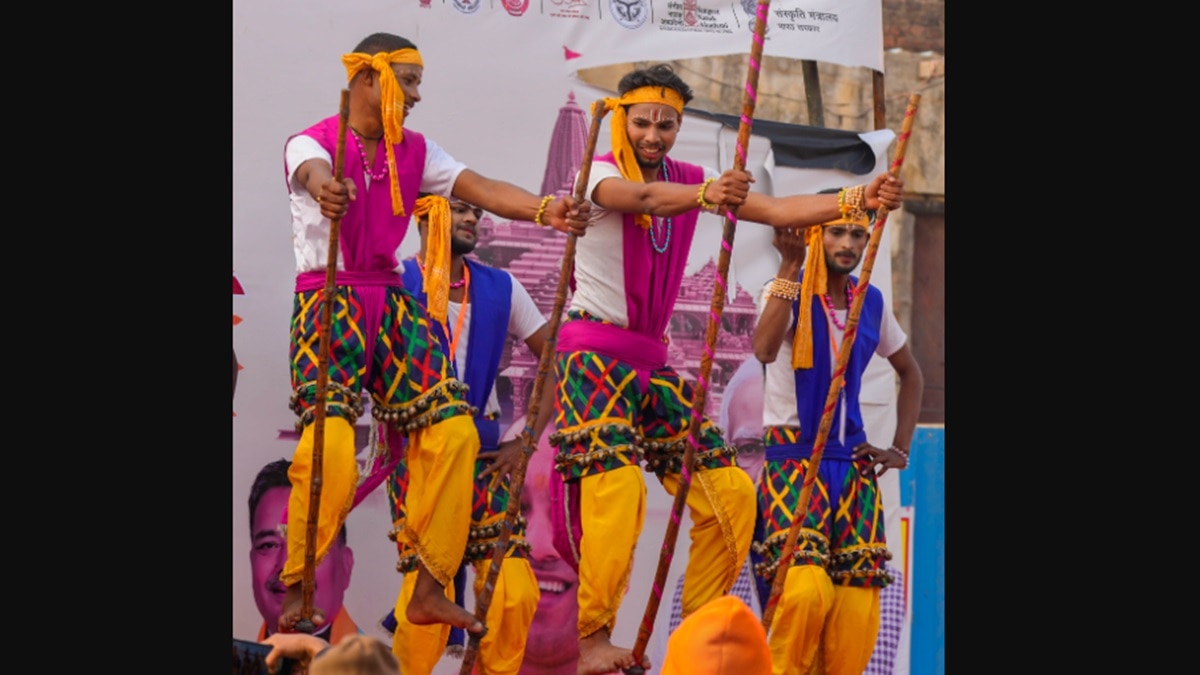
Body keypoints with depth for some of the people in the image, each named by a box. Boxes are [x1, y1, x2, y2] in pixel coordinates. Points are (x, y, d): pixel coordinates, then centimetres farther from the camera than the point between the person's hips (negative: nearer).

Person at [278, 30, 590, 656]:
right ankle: (294, 592, -10)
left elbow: (481, 189, -3)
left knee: (453, 430, -6)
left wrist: (545, 210, -23)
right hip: (328, 302, -6)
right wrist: (326, 190, -58)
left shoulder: (415, 152, 11)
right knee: (331, 445, -23)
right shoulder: (311, 144, -6)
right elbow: (316, 174, -31)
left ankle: (429, 589, 1)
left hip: (392, 303, 6)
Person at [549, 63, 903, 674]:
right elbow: (642, 198, -32)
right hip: (593, 352, -7)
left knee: (729, 491, 2)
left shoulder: (689, 181, 11)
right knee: (616, 487, -24)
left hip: (649, 360, 7)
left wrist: (856, 199, -13)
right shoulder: (602, 173, -8)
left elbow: (775, 210, 1)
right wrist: (704, 196, -52)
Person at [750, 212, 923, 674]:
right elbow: (764, 350, -30)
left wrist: (901, 449, 12)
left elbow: (910, 373, 24)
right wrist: (791, 264, -31)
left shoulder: (871, 302, 8)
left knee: (857, 602, -3)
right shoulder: (789, 292, -7)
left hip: (852, 464, 5)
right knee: (806, 590, -24)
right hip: (794, 458, -5)